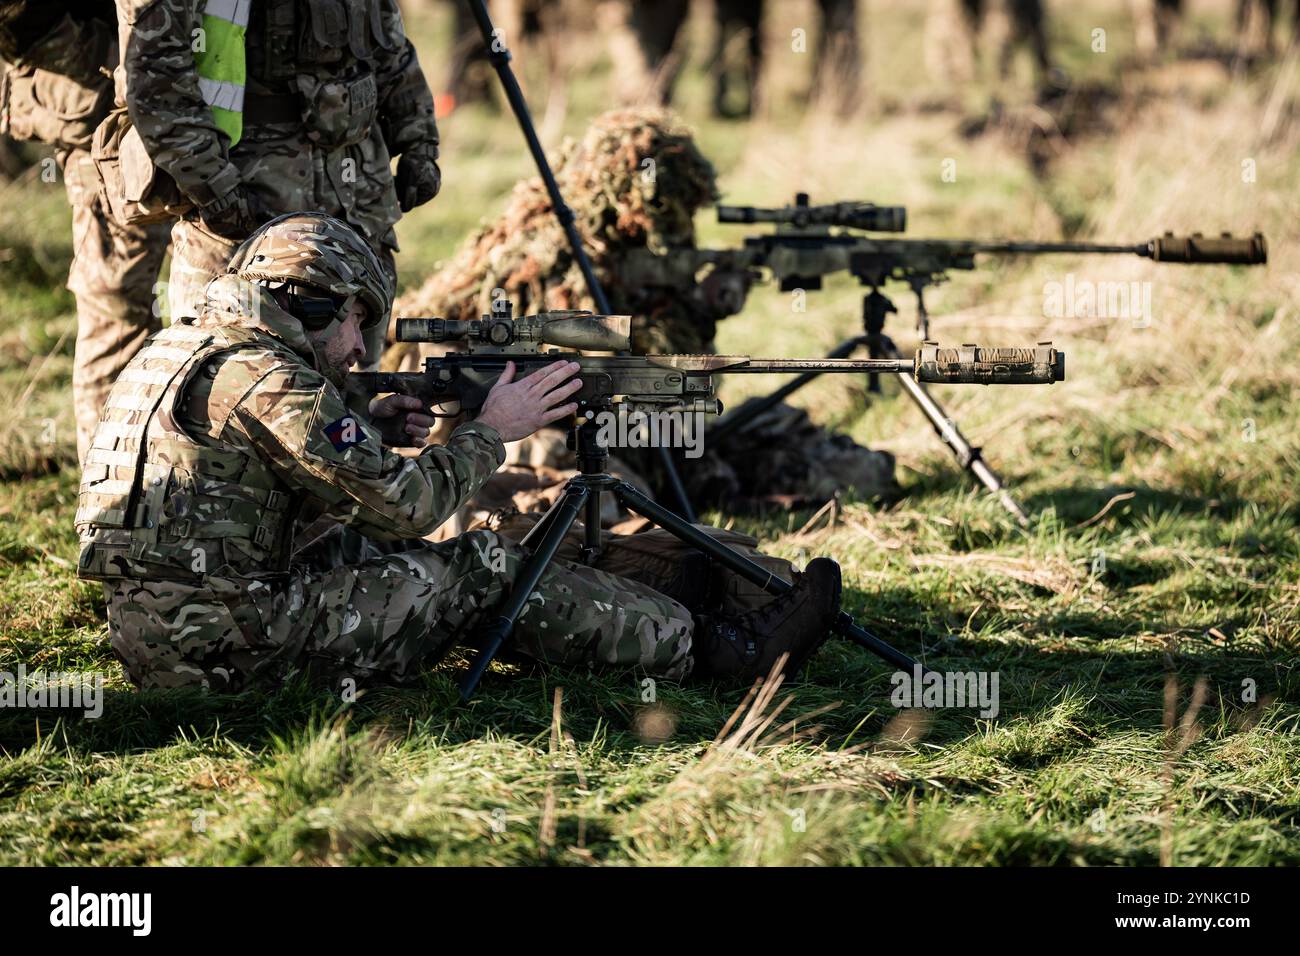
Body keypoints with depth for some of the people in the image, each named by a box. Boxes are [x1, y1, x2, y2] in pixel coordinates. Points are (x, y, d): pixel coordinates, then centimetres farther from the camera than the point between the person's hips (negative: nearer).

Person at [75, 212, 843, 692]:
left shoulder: (185, 348, 15)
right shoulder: (259, 378, -16)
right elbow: (403, 506, -14)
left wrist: (368, 432, 12)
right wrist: (492, 432, 1)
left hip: (157, 639, 9)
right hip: (232, 646, -9)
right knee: (488, 567, -2)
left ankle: (654, 621, 26)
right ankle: (706, 647, 8)